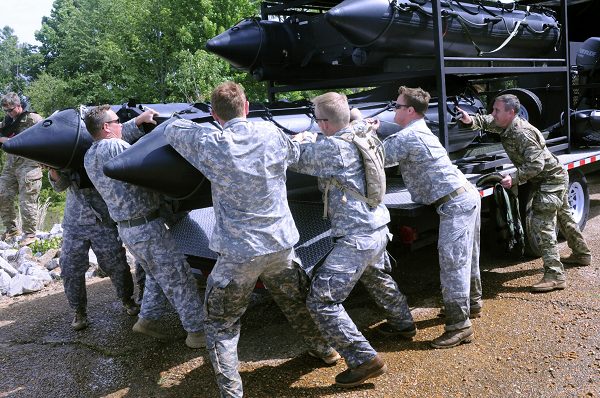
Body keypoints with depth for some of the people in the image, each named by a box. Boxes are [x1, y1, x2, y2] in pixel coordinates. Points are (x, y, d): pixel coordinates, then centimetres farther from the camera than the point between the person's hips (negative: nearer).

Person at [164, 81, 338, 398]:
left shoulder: (210, 144, -10)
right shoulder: (271, 133, -2)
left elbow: (171, 130, 6)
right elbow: (293, 155, 19)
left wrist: (202, 129, 22)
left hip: (238, 253, -4)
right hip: (281, 244, 4)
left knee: (221, 326, 11)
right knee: (297, 302, 28)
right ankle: (324, 351, 47)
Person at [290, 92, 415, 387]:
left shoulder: (332, 147, -20)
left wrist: (299, 140, 11)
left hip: (356, 237, -10)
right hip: (377, 228, 10)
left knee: (321, 301, -6)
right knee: (378, 279, 35)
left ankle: (365, 360, -1)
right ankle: (403, 324, 56)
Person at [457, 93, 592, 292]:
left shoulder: (523, 133, -30)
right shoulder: (506, 126, -3)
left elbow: (536, 165, -32)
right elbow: (488, 122, 9)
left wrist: (514, 178, -37)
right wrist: (471, 120, -11)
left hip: (551, 180, -10)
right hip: (555, 178, 10)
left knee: (542, 225, -16)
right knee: (564, 217, 25)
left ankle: (554, 275, -16)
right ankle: (582, 254, 45)